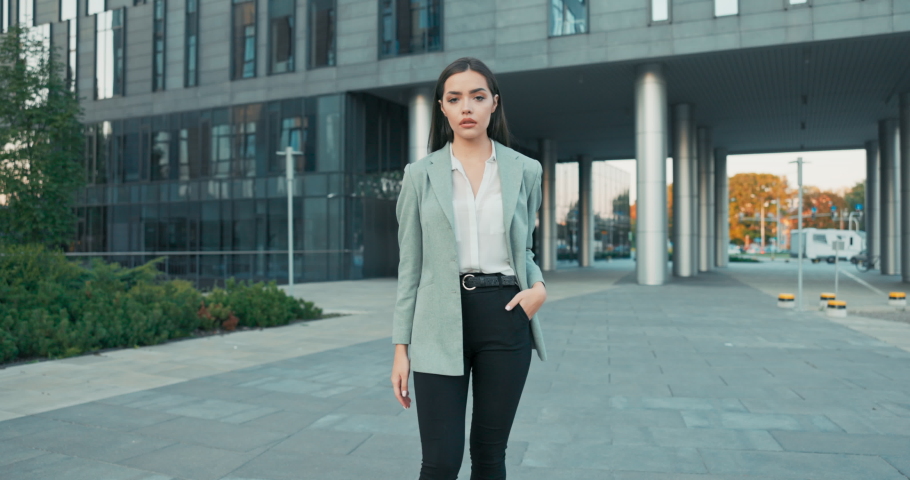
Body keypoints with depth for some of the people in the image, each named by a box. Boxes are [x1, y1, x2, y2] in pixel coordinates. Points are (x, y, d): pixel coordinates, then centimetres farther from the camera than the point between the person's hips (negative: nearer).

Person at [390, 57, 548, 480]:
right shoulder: (420, 174, 3)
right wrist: (401, 347, 1)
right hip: (442, 322, -1)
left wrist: (538, 287, -5)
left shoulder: (524, 171, 6)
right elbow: (410, 265, 4)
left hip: (505, 319, 2)